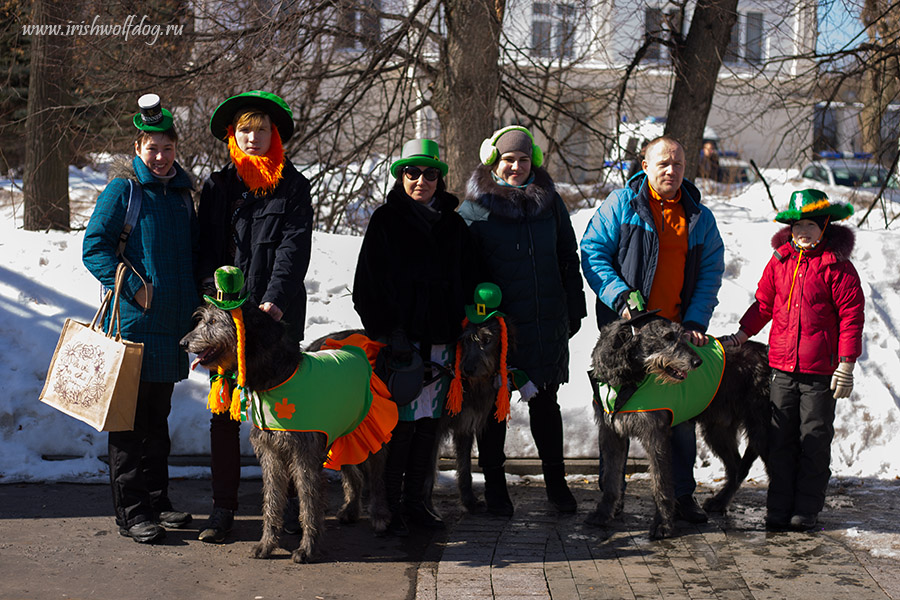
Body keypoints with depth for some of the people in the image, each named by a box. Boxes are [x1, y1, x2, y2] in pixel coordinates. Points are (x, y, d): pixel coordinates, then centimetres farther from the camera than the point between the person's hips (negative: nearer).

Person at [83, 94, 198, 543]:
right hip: (134, 322, -6)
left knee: (158, 417, 14)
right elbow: (94, 246, -10)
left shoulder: (181, 191, 13)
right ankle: (132, 512, 3)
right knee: (131, 421, -2)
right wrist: (133, 285, -16)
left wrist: (194, 299, 11)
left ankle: (156, 501, 23)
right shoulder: (123, 188, -6)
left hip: (172, 323, 7)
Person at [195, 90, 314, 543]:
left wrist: (274, 301, -16)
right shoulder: (217, 185, 13)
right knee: (223, 412, 2)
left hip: (278, 317, -2)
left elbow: (294, 248, -4)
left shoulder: (293, 186, 6)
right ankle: (223, 508, 9)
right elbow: (205, 246, 10)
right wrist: (214, 290, -8)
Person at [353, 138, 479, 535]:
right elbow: (372, 282, -3)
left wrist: (464, 331, 7)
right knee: (402, 421, -8)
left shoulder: (454, 226, 14)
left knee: (429, 419, 7)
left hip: (440, 338, 5)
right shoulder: (385, 220, 2)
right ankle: (391, 505, 0)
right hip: (401, 337, -4)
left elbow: (467, 283, 18)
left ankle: (415, 500, 16)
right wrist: (391, 331, -12)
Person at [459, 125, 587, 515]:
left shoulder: (549, 201, 8)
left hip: (547, 322, 3)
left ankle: (555, 480, 21)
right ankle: (494, 483, 19)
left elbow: (568, 258, 13)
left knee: (545, 400, 10)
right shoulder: (476, 206, -2)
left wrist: (574, 309, 10)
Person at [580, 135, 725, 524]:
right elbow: (593, 252, -3)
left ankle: (682, 495, 17)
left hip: (678, 331, 3)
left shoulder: (699, 217, 11)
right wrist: (620, 297, -14)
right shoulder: (620, 204, 2)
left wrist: (695, 322, -3)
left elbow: (710, 273, 9)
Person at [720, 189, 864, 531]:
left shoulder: (837, 266, -6)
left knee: (814, 440, 4)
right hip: (783, 366, 4)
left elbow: (851, 315, -7)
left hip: (821, 371, -4)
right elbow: (764, 304, 18)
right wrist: (740, 337, 9)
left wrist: (846, 365, -10)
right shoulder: (780, 262, 8)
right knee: (781, 439, 6)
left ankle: (807, 509, 14)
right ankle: (778, 508, 14)